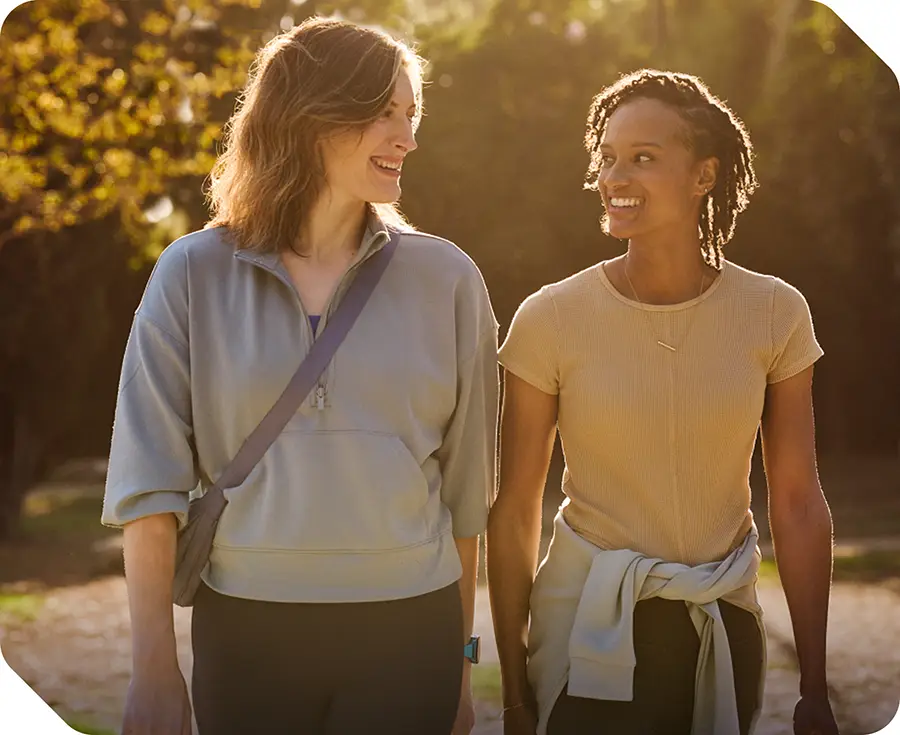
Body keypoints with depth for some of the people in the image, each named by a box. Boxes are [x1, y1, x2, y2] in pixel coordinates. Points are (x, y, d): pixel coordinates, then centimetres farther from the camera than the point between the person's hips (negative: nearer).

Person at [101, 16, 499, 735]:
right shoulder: (195, 273, 0)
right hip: (244, 629, 0)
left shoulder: (445, 279, 2)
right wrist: (154, 666, -5)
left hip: (406, 629, 0)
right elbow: (151, 478, -1)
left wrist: (459, 664, 6)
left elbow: (465, 486, 5)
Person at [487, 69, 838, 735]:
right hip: (590, 634, -2)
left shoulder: (775, 314, -6)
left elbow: (798, 505, -2)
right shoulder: (551, 320, -11)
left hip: (724, 631, 2)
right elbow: (515, 513, -5)